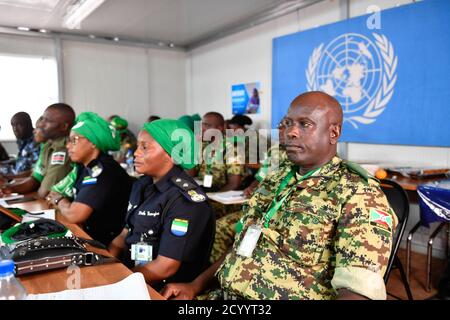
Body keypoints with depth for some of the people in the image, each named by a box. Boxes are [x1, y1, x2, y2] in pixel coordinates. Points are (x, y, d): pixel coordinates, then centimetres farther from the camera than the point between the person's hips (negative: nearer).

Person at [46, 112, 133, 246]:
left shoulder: (103, 171, -22)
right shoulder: (83, 167, 5)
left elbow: (74, 215, -25)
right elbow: (53, 194, 15)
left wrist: (59, 200, -5)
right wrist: (63, 203, -7)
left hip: (105, 245, -7)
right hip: (85, 236, 7)